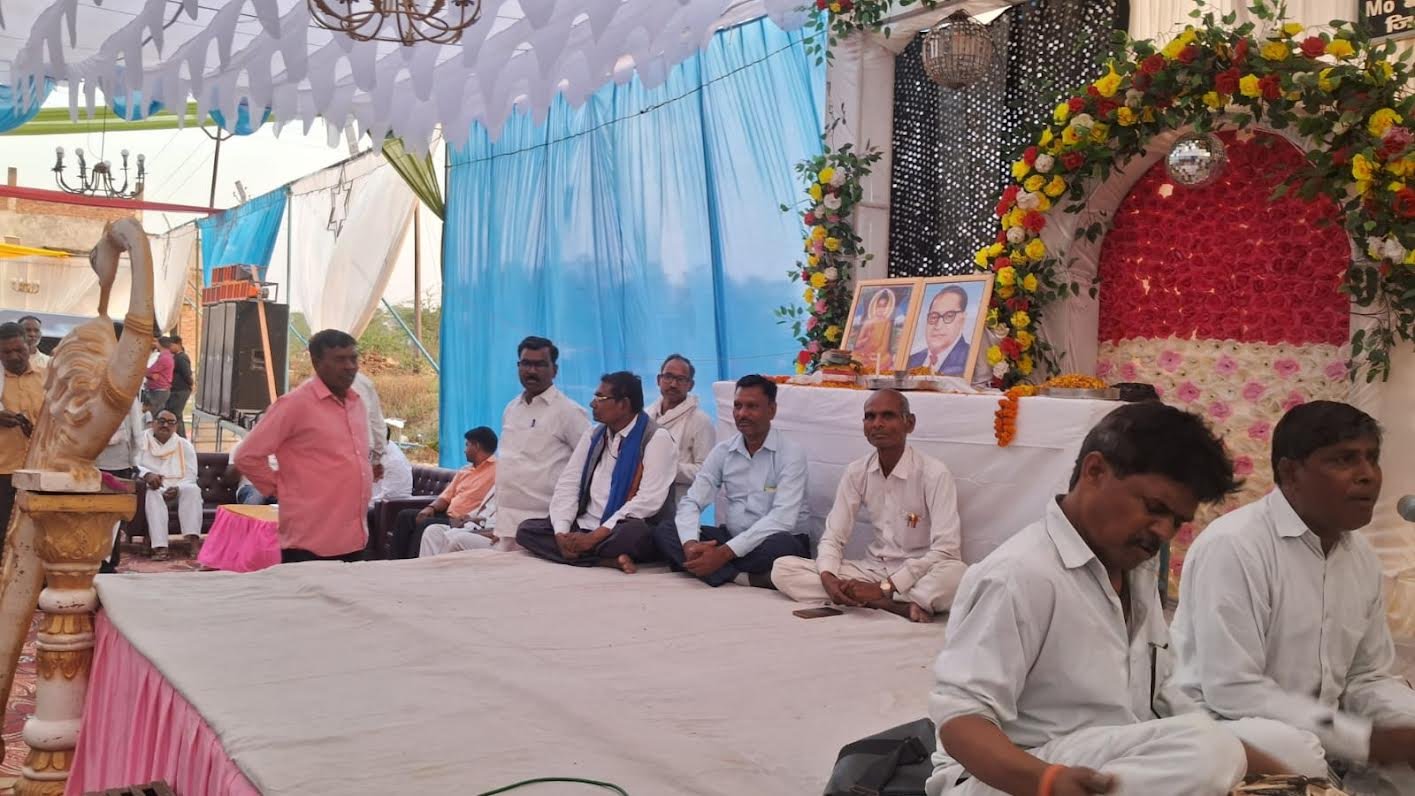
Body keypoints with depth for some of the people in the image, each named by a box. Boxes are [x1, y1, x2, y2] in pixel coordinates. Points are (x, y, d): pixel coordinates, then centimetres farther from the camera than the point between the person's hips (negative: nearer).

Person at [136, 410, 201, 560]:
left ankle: (192, 541, -44)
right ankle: (160, 547, -49)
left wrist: (177, 489, -18)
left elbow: (191, 477, 3)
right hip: (152, 489, -2)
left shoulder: (185, 446, 12)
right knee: (152, 494, -36)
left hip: (178, 490, 2)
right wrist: (147, 474, -30)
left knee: (193, 490, -30)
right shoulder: (141, 442, 8)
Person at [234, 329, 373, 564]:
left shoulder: (357, 403, 13)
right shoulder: (296, 403, -9)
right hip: (311, 542, -7)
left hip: (354, 539, 7)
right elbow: (247, 456, -8)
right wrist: (281, 489, -2)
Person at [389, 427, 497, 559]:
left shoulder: (496, 470, -10)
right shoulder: (465, 470, 21)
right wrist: (431, 508, 1)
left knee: (425, 524, -28)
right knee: (405, 516, 0)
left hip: (465, 524, -10)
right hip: (448, 516, 10)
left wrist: (469, 519, -28)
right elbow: (447, 496, 21)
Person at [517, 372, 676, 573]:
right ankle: (607, 559, -23)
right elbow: (568, 484, 6)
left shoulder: (656, 438, -10)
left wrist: (595, 536, -23)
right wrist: (561, 532, -13)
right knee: (526, 529, -12)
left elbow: (649, 500, -19)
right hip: (584, 527, 7)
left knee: (635, 533, -40)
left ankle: (582, 552, -14)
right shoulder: (593, 435, 11)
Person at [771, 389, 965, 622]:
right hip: (873, 569, 6)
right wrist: (828, 578, -21)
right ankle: (898, 606, -24)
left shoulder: (934, 474, -13)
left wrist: (884, 588, -25)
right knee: (783, 568, -15)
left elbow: (946, 550, -20)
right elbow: (833, 536, 3)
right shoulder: (856, 472, 2)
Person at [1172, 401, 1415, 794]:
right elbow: (1232, 693, -26)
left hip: (1321, 735, 7)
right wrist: (1367, 741, -24)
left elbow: (1369, 678, 12)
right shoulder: (1233, 545, -22)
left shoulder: (1363, 555, 5)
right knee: (1298, 752, -35)